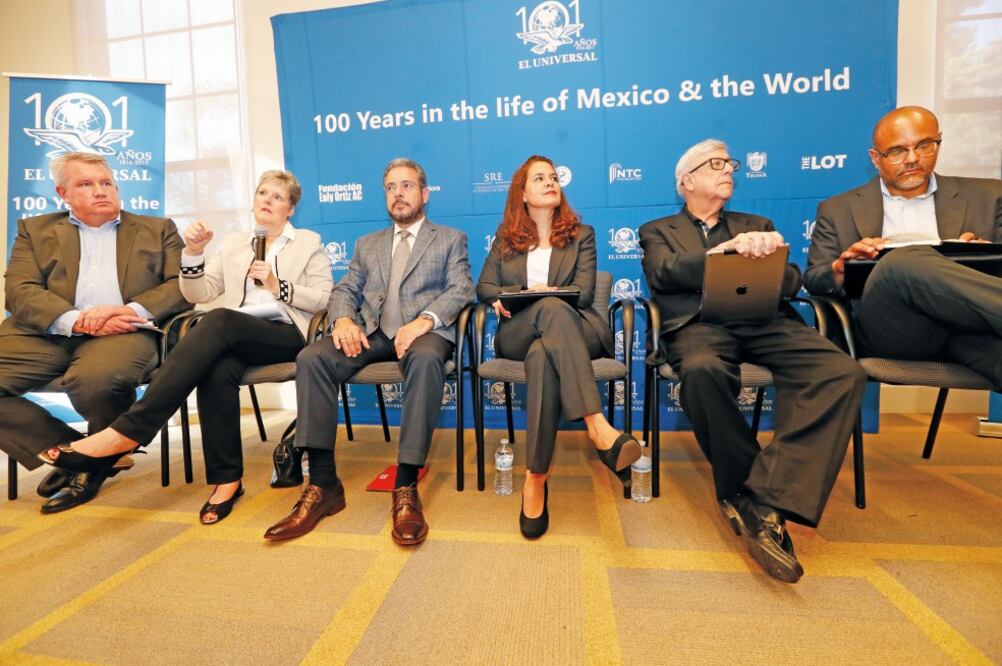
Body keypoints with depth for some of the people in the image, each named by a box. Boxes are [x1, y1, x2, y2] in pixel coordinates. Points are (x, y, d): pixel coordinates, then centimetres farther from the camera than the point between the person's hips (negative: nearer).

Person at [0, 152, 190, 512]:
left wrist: (131, 310, -13)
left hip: (124, 330, -3)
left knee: (95, 379, -34)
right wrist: (76, 320, -15)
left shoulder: (158, 229, 18)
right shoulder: (35, 229, 22)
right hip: (47, 332, 3)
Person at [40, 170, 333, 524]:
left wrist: (278, 287, -11)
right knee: (217, 369, -34)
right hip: (235, 337, 3)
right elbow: (199, 294, 15)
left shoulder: (309, 243, 14)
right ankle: (227, 478, -24)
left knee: (219, 320, -34)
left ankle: (128, 430, -35)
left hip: (287, 335, -3)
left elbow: (326, 299, 2)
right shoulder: (233, 243, 25)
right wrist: (193, 253, -2)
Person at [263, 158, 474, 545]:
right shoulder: (367, 244, 28)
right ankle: (323, 485, -21)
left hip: (424, 330, -3)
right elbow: (345, 290, 17)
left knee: (426, 359, -39)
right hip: (371, 332, 4)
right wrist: (343, 318, -8)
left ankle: (406, 487, -32)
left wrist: (426, 319, -19)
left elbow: (460, 289, 1)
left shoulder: (451, 239, 17)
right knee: (311, 358, -25)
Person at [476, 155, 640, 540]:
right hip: (518, 335, 0)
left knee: (543, 355, -39)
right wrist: (531, 292, -8)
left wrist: (520, 297, -10)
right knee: (552, 309, -39)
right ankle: (599, 428, -50)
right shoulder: (505, 238, 21)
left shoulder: (581, 234, 17)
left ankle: (536, 479, -42)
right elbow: (484, 287, 12)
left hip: (576, 331, 1)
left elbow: (582, 292, 1)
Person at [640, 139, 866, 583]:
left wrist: (764, 255, -8)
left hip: (765, 321, 3)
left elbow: (790, 281, 16)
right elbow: (664, 274, -1)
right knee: (702, 370, -39)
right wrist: (729, 249, -14)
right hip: (700, 322, -3)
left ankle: (767, 502, -28)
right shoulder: (658, 231, 22)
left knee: (843, 372, -26)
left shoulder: (756, 225, 30)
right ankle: (742, 489, -17)